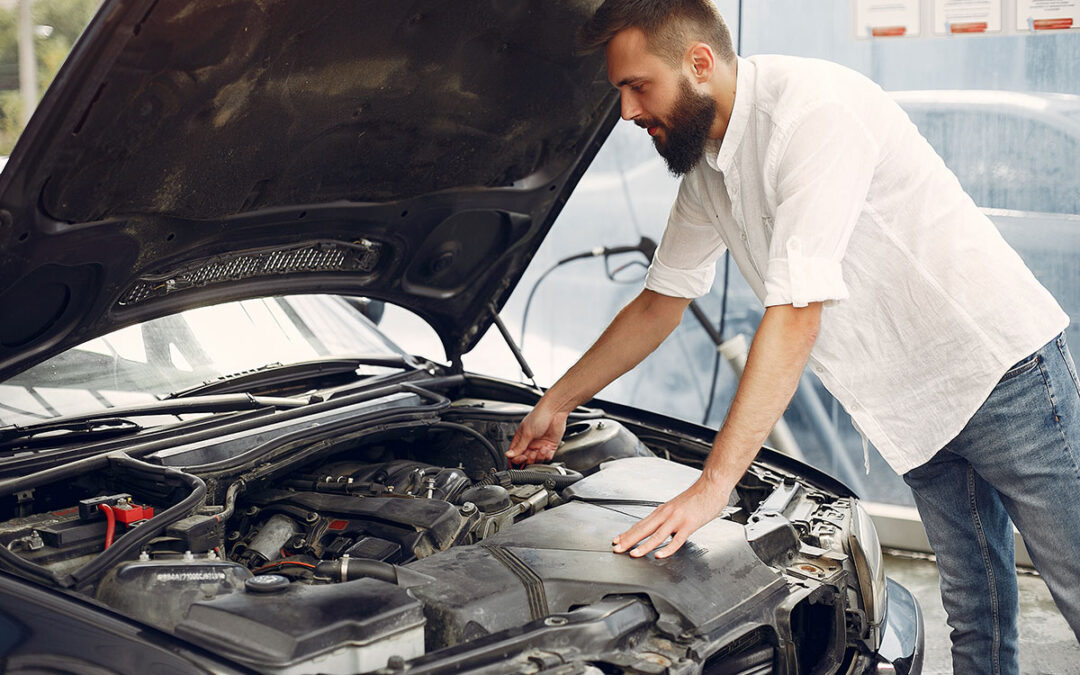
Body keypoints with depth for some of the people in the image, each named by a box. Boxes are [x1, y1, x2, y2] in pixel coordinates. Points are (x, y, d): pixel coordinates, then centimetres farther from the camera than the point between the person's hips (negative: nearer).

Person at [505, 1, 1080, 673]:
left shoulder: (814, 109, -26)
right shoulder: (703, 167, 3)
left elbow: (795, 317, -30)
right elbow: (660, 304, 16)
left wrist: (713, 485, -28)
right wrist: (557, 403, 20)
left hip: (1001, 362, -8)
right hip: (915, 403, 8)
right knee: (974, 609, 12)